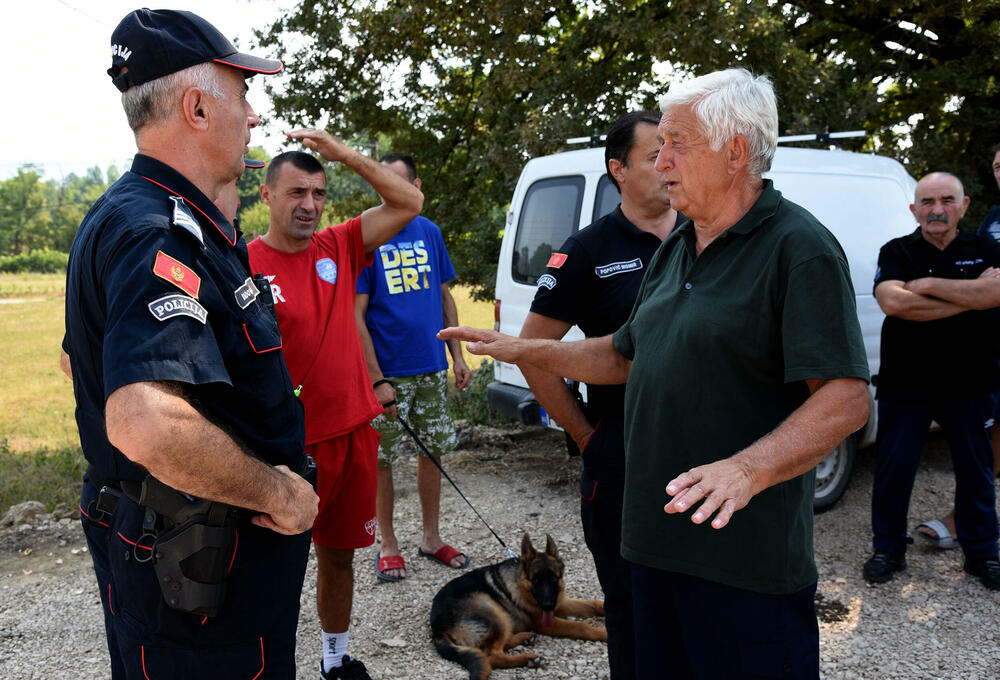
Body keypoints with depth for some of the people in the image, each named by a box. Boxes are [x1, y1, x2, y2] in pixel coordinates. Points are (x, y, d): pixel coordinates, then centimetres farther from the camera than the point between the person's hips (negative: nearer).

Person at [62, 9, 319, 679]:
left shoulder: (124, 216, 9)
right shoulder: (162, 234, -26)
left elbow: (85, 359, 23)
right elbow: (148, 424, -41)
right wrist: (279, 492, -26)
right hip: (201, 575, -10)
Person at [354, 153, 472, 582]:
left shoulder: (429, 232, 6)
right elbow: (355, 315, -12)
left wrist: (457, 356, 8)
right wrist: (376, 379, -17)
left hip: (431, 369, 5)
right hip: (388, 373, -5)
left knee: (432, 451, 13)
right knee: (382, 459, 5)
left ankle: (431, 538, 28)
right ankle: (388, 545, 22)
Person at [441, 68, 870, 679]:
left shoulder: (799, 248, -13)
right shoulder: (676, 250, 14)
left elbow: (847, 398, -20)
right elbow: (625, 356, 22)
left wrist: (746, 470, -34)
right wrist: (524, 350, 14)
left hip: (747, 557, -8)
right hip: (657, 540, 8)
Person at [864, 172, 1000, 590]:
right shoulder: (897, 252, 0)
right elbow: (892, 302, -19)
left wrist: (929, 284, -17)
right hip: (905, 384, -1)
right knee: (893, 470, 5)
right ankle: (888, 549, 21)